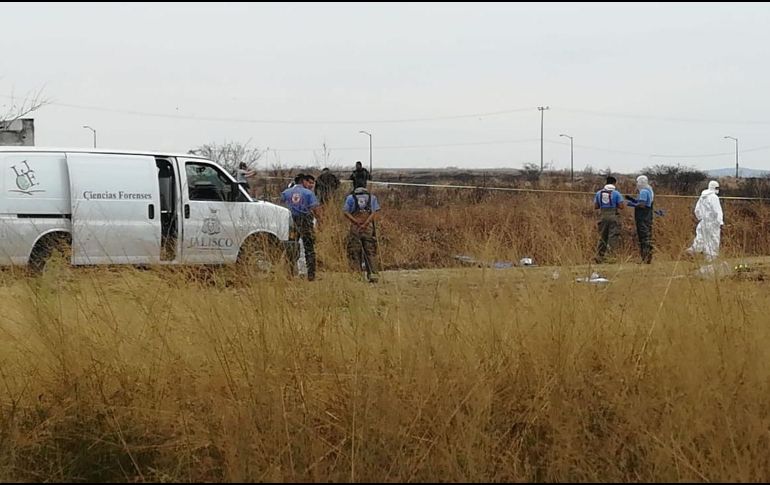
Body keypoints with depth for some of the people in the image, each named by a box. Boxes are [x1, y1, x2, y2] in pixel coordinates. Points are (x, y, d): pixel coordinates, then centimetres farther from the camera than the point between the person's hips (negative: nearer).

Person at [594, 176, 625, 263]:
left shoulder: (599, 193, 8)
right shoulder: (616, 193, -4)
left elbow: (595, 206, 9)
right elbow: (621, 206, -7)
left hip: (603, 216, 4)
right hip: (614, 217, -4)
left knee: (602, 237, 11)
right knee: (613, 236, -2)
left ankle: (599, 256, 8)